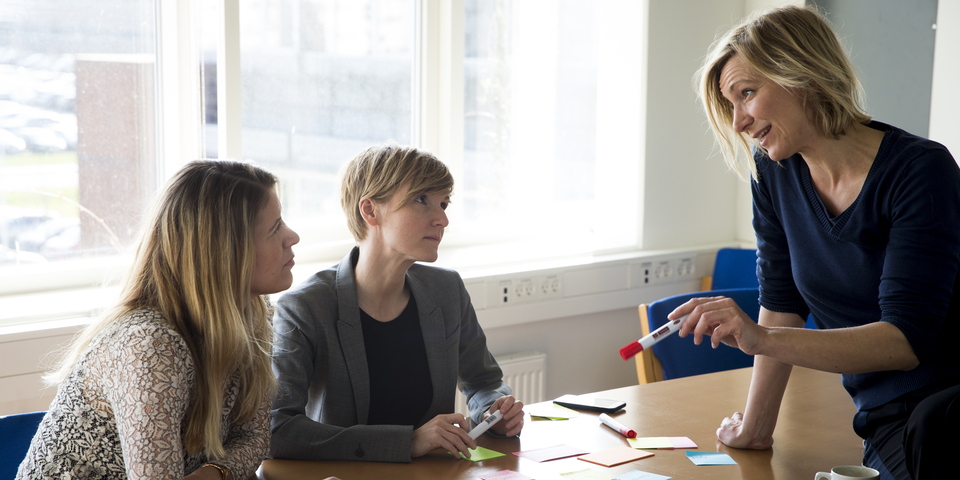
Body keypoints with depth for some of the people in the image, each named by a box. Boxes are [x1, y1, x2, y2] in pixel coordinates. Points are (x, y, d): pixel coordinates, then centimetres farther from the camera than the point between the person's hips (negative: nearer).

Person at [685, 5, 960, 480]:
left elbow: (908, 339, -22)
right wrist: (754, 427, 9)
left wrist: (762, 339, -31)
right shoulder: (775, 174, 4)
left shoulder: (922, 171, -14)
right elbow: (782, 306, 10)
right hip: (885, 423, 4)